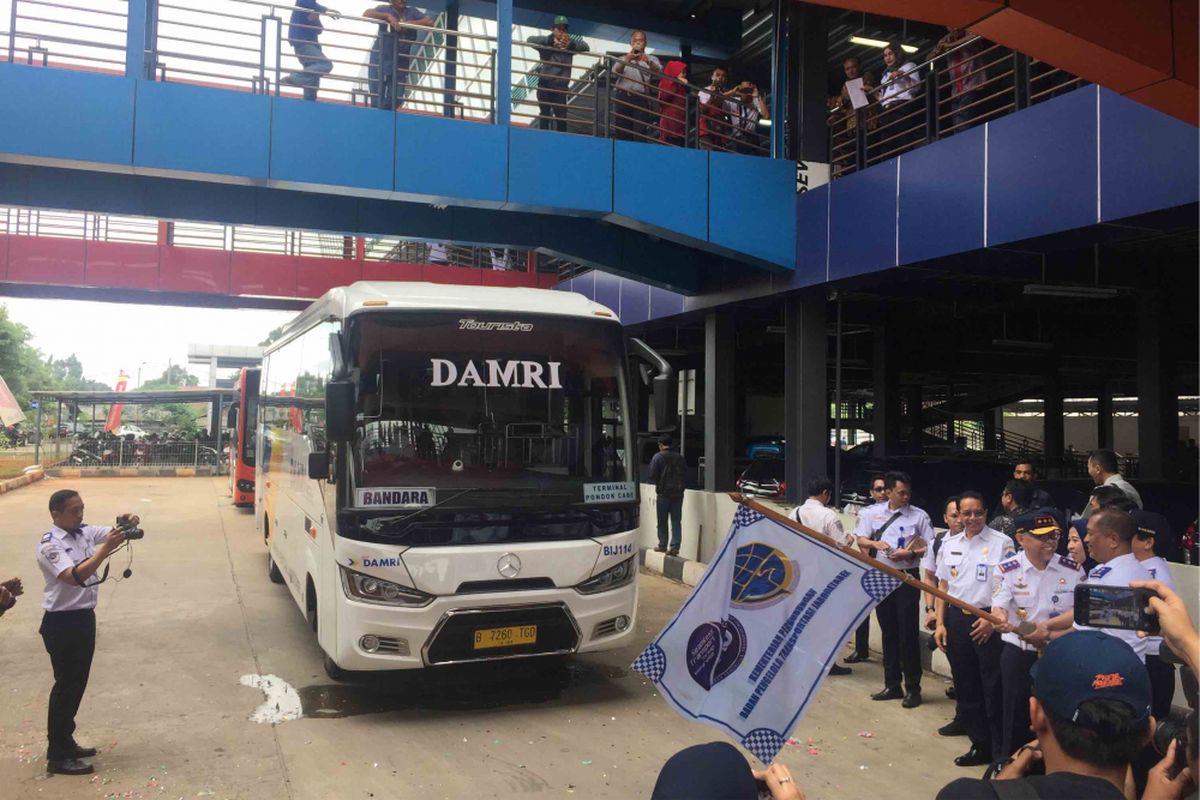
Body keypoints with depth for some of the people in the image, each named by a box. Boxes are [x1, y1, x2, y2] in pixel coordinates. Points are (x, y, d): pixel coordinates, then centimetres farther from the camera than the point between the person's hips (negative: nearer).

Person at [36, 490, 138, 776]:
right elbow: (74, 577, -30)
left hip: (85, 617, 8)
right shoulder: (50, 545, -18)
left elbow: (115, 532, 6)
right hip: (62, 623, -8)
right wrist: (105, 550, -36)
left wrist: (129, 524, -18)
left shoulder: (86, 532, 5)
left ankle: (65, 742, 30)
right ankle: (57, 757, 7)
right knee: (66, 686, -2)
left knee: (77, 684, 17)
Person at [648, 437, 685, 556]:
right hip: (678, 493, 3)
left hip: (663, 493, -3)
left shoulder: (658, 457, -8)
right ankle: (675, 546, -2)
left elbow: (653, 475, -12)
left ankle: (662, 545, 15)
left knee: (662, 521, 9)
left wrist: (658, 484, 7)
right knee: (676, 521, 4)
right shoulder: (679, 457, 5)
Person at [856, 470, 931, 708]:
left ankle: (913, 688, 8)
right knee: (888, 632, 12)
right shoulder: (873, 513, 4)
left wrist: (909, 553, -18)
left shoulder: (919, 516, -3)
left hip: (907, 577, -3)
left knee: (908, 633, -2)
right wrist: (875, 543, -14)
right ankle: (892, 685, 22)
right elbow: (861, 540, 6)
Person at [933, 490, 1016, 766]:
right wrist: (940, 623, 8)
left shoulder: (1001, 543, -5)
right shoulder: (950, 544, 10)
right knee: (966, 688, 12)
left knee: (993, 689, -1)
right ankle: (980, 746, 25)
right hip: (956, 619, 5)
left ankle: (1001, 753, 10)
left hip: (988, 621, -5)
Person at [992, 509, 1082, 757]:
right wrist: (1001, 621, -42)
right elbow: (999, 605, -20)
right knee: (1016, 715, 6)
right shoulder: (1009, 570, -8)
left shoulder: (1072, 570, -3)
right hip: (1018, 654, -1)